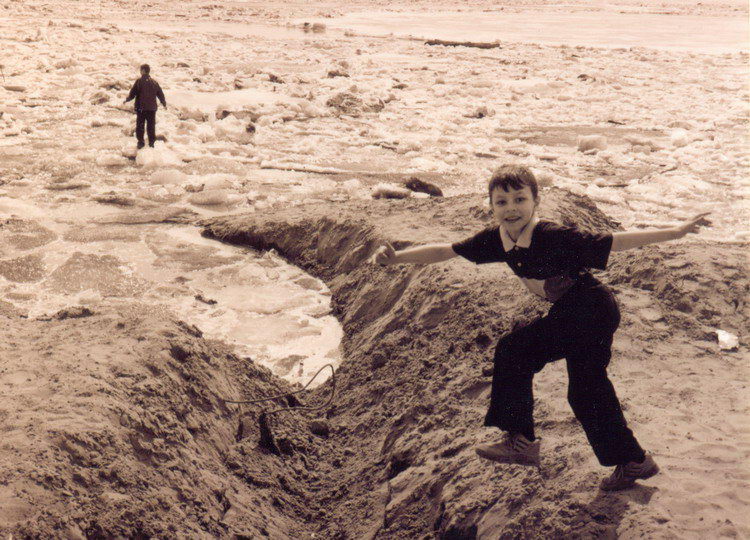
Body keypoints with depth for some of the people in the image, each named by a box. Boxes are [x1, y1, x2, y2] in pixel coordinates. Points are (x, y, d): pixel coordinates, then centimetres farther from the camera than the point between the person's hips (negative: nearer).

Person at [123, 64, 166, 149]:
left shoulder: (139, 81, -10)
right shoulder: (154, 82, 2)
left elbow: (132, 93, -7)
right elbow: (161, 95, 9)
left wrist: (126, 100, 10)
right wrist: (164, 103, 26)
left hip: (140, 108, -3)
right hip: (152, 108, 3)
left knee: (140, 125, 8)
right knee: (151, 126, 10)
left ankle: (140, 142, 7)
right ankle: (151, 143, 11)